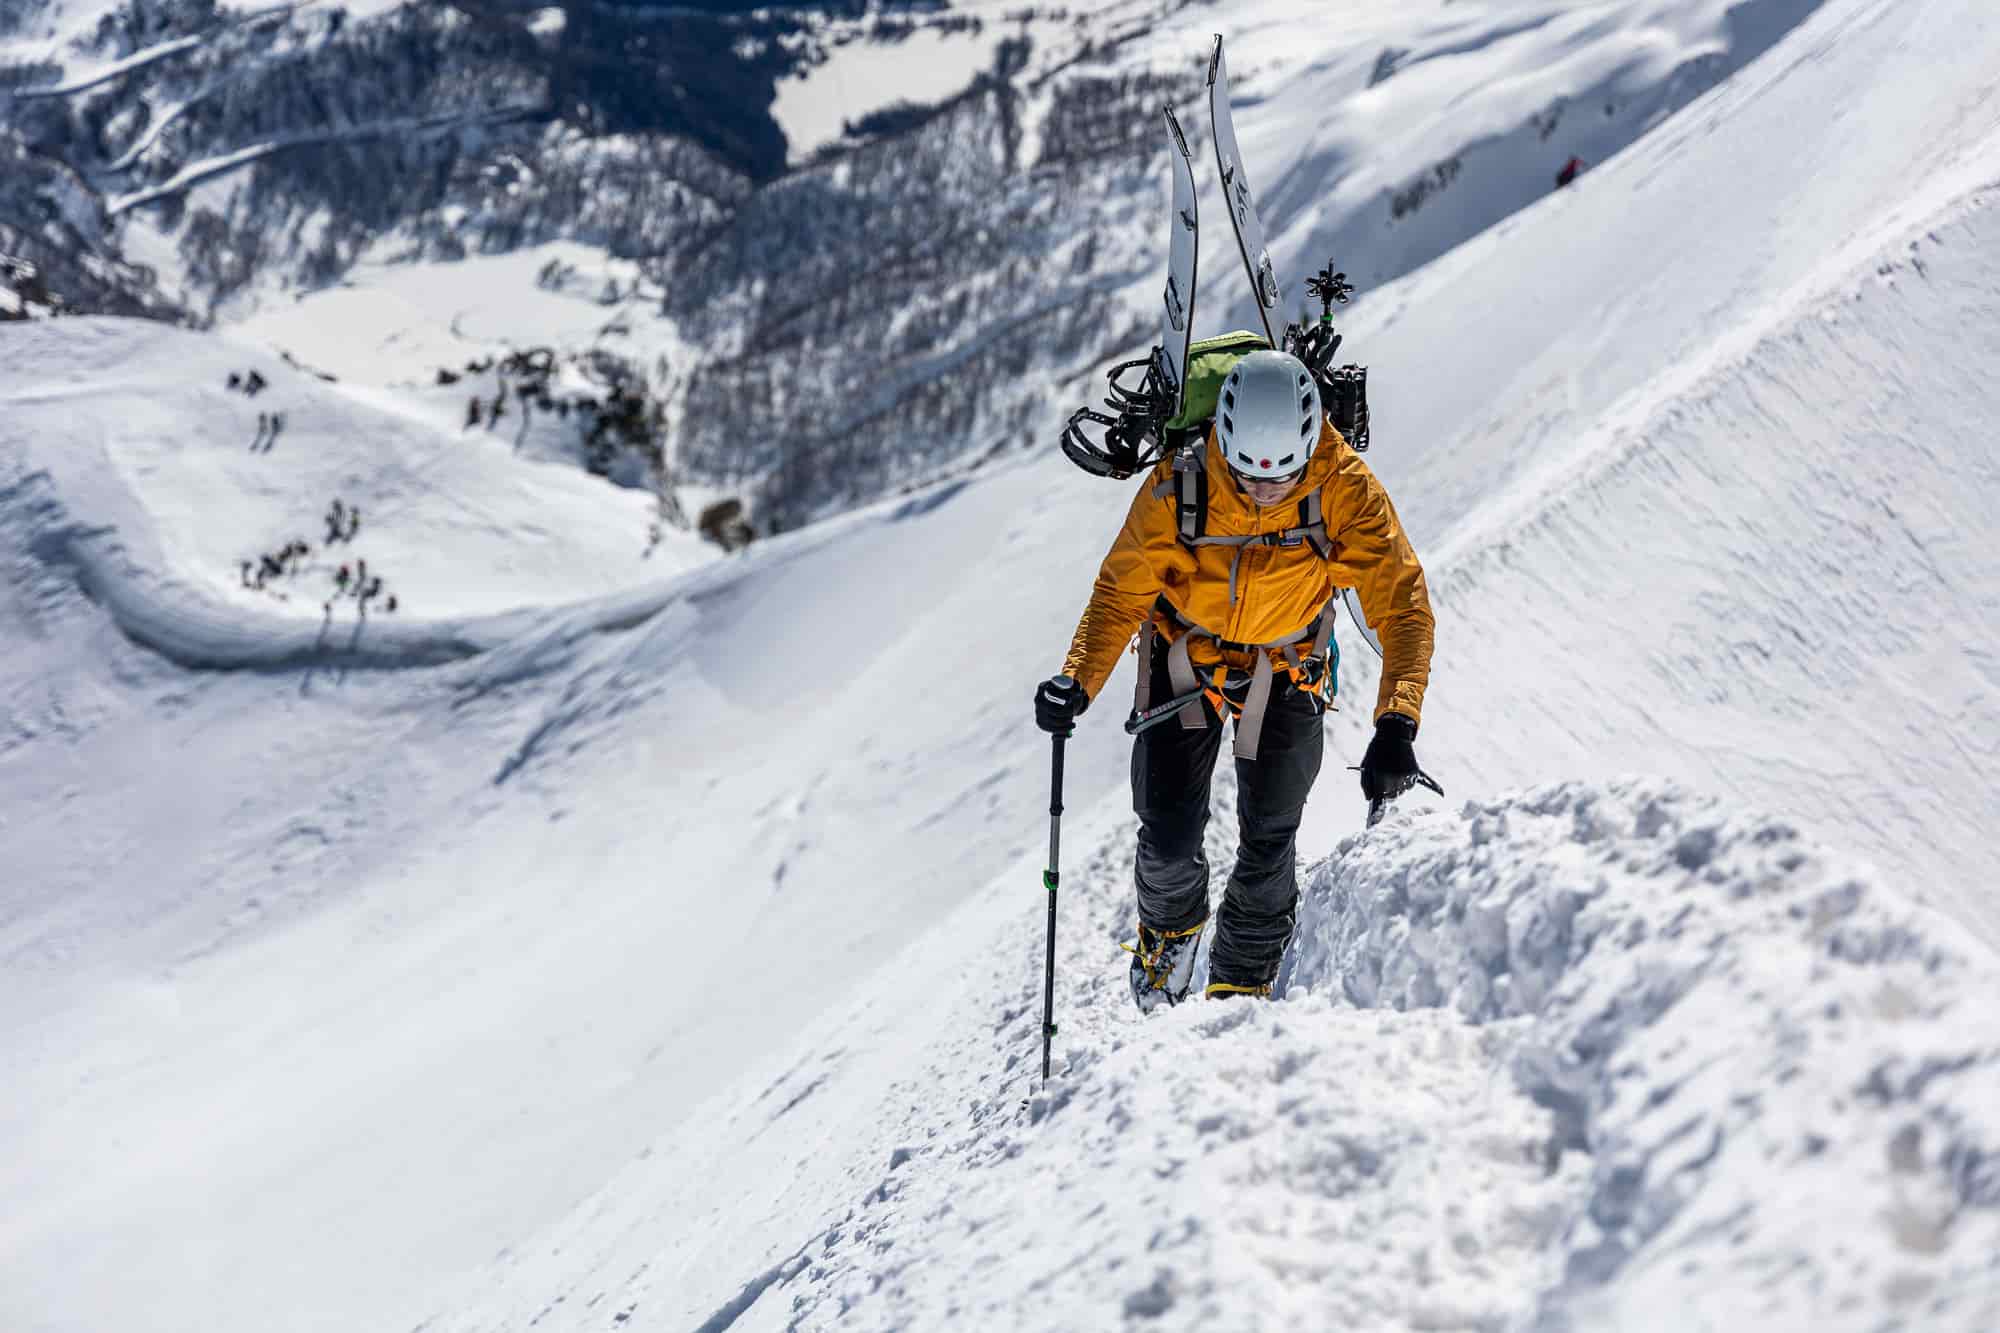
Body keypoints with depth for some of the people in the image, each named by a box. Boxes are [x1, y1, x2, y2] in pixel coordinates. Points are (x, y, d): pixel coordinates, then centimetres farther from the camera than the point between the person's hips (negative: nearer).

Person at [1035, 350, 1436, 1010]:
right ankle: (1169, 928, 34)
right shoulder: (1179, 486, -28)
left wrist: (1397, 722, -43)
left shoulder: (1345, 490, -29)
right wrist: (1079, 682, -34)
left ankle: (1241, 986, 26)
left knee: (1268, 843, 2)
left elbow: (1401, 603, -30)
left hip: (1284, 668, 0)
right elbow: (1121, 591, -17)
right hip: (1185, 656, 0)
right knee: (1169, 833, -2)